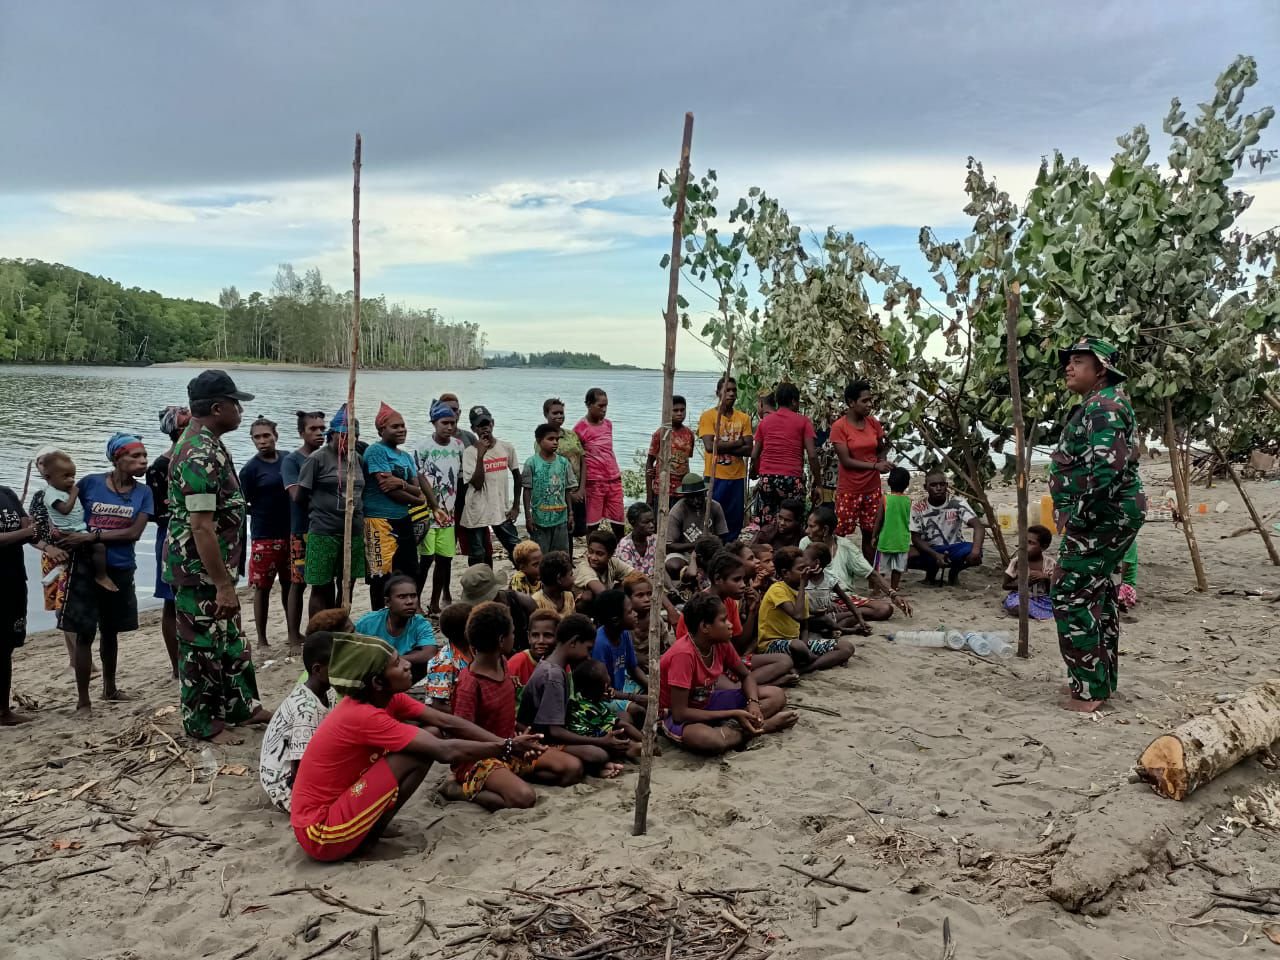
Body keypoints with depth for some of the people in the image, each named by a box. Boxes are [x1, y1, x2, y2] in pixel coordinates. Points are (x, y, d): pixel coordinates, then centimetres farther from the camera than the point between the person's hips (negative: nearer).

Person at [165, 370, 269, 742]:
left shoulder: (204, 444, 10)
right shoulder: (201, 456, -24)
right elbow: (201, 527, -28)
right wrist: (223, 583, -25)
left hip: (214, 566, 10)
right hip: (201, 570, -10)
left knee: (230, 638, 19)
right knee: (203, 644, 3)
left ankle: (241, 706, 32)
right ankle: (202, 722, 17)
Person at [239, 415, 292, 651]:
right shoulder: (250, 469, -7)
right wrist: (261, 513, -11)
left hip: (290, 533, 5)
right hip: (265, 536, -5)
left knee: (289, 583, 14)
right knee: (263, 587, 2)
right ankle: (261, 639, 12)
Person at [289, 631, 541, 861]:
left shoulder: (384, 698, 0)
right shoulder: (365, 716, -25)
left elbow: (447, 723, -3)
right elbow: (446, 751, -26)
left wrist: (506, 743, -13)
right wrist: (507, 748, -16)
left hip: (336, 804, 9)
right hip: (321, 834, -9)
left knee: (418, 737, 1)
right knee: (420, 749, -18)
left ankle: (369, 828, 5)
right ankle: (370, 835, -3)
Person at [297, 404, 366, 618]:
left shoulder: (357, 458, 11)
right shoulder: (317, 459, -6)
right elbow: (301, 496, -5)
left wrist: (357, 515, 10)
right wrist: (320, 513, 5)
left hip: (355, 533, 6)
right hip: (323, 534, -5)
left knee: (347, 586, 13)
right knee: (322, 588, 1)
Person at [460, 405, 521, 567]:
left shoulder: (507, 447, 1)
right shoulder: (469, 452, -10)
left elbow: (517, 476, 12)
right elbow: (477, 484, -18)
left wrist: (516, 506, 7)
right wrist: (480, 454, -23)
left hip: (502, 511, 3)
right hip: (477, 513, -3)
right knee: (477, 556, 7)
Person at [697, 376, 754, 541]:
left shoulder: (744, 418, 10)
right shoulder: (708, 416, -1)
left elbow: (748, 450, 0)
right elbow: (710, 446, -13)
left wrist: (722, 447, -11)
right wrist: (737, 443, -6)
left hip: (737, 477, 4)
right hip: (714, 477, -3)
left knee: (735, 521, 5)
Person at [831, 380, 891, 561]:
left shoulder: (874, 423, 4)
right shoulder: (839, 427, -11)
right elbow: (846, 461, -15)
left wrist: (882, 457, -7)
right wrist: (875, 466, -23)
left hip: (872, 488, 5)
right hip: (849, 490, -5)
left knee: (870, 534, 10)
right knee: (841, 535, -1)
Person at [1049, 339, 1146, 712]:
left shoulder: (1103, 405, -16)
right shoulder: (1098, 404, 18)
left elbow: (1107, 466, -28)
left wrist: (1078, 516, -22)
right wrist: (1075, 515, 19)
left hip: (1101, 516, -11)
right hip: (1112, 515, 11)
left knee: (1071, 597, -9)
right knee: (1097, 596, 16)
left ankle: (1089, 691, -4)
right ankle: (1103, 682, 26)